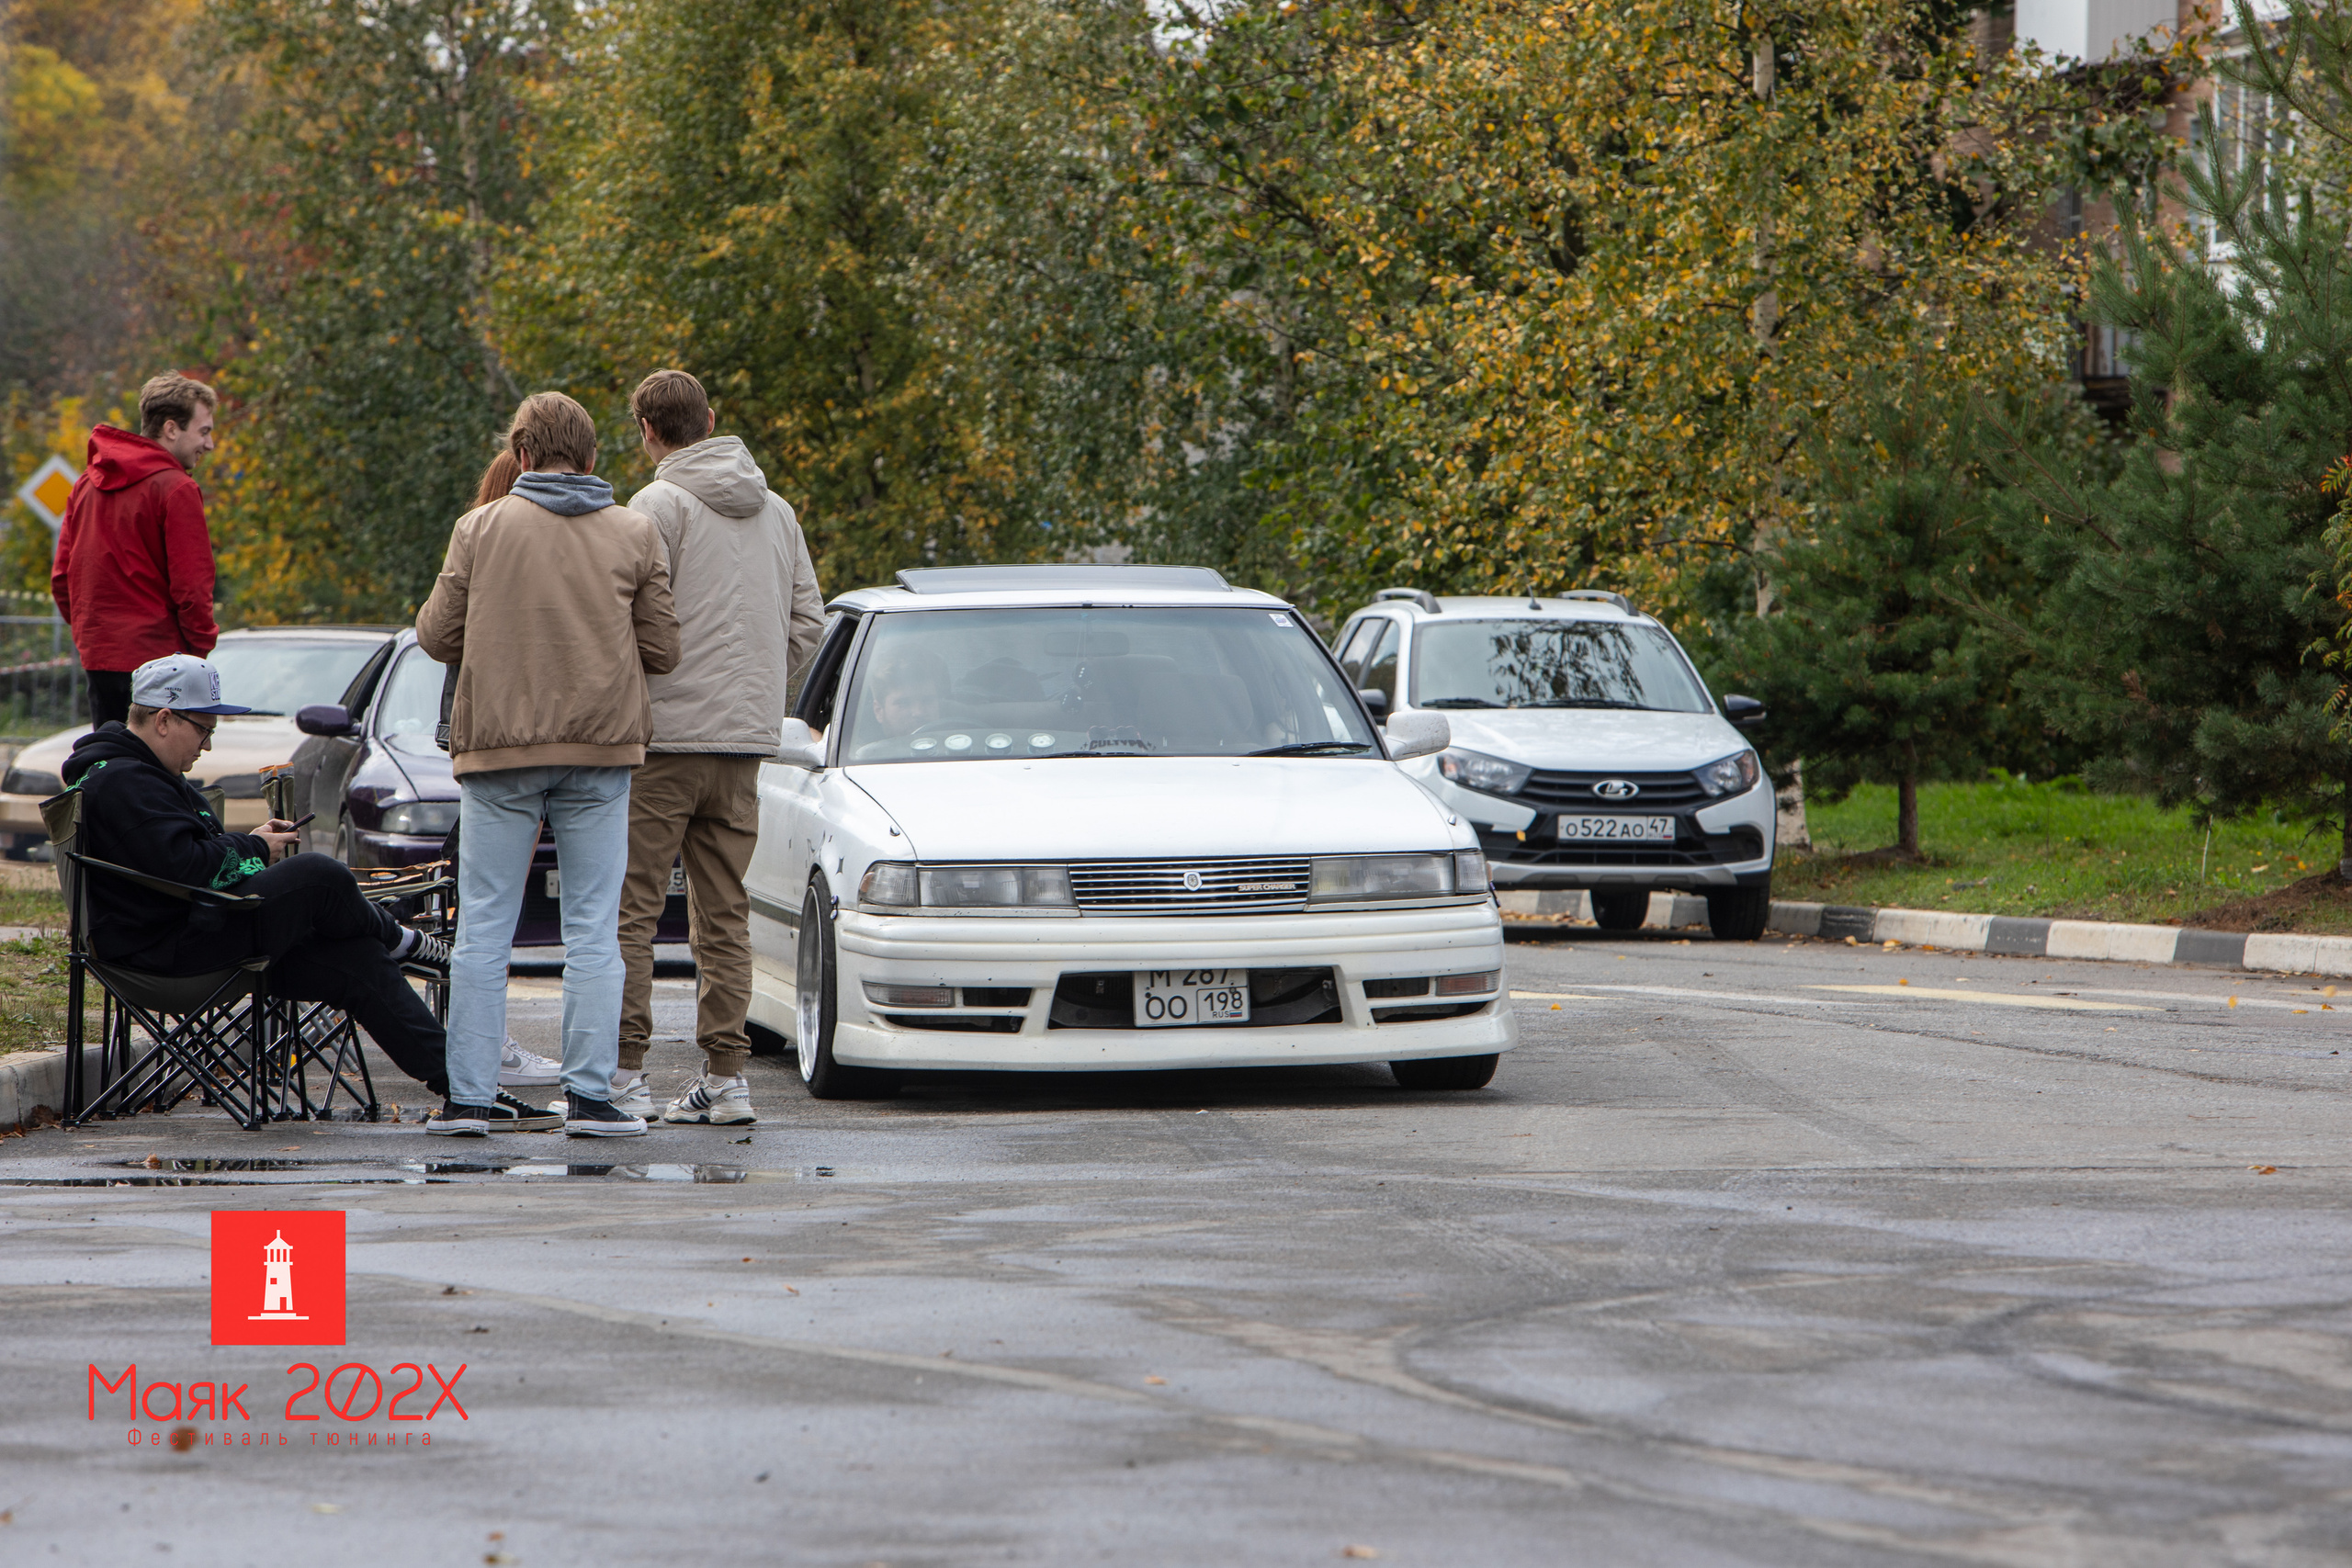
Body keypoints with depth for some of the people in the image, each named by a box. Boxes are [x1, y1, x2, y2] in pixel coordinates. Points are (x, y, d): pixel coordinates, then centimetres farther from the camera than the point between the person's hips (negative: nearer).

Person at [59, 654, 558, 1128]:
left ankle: (457, 1083, -1)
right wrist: (253, 848, -10)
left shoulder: (142, 774, 21)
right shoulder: (120, 783, -17)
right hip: (171, 950, -12)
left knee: (357, 960, 2)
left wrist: (248, 843, 9)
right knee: (318, 875, -25)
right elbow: (184, 865, -27)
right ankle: (398, 943, 6)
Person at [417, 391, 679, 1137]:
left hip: (498, 744, 0)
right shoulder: (635, 534, 3)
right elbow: (662, 649, 3)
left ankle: (469, 1095, 2)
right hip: (601, 745, 0)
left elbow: (436, 635, 2)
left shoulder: (480, 528, 1)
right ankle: (589, 1096, -1)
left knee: (483, 929, 4)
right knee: (593, 929, 4)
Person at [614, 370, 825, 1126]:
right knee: (724, 914, 10)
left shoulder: (660, 505, -8)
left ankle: (624, 1072, -7)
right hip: (748, 738, 6)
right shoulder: (776, 510, 12)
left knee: (630, 908, -3)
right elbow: (807, 622, 13)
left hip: (667, 732, -6)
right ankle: (725, 1075, 7)